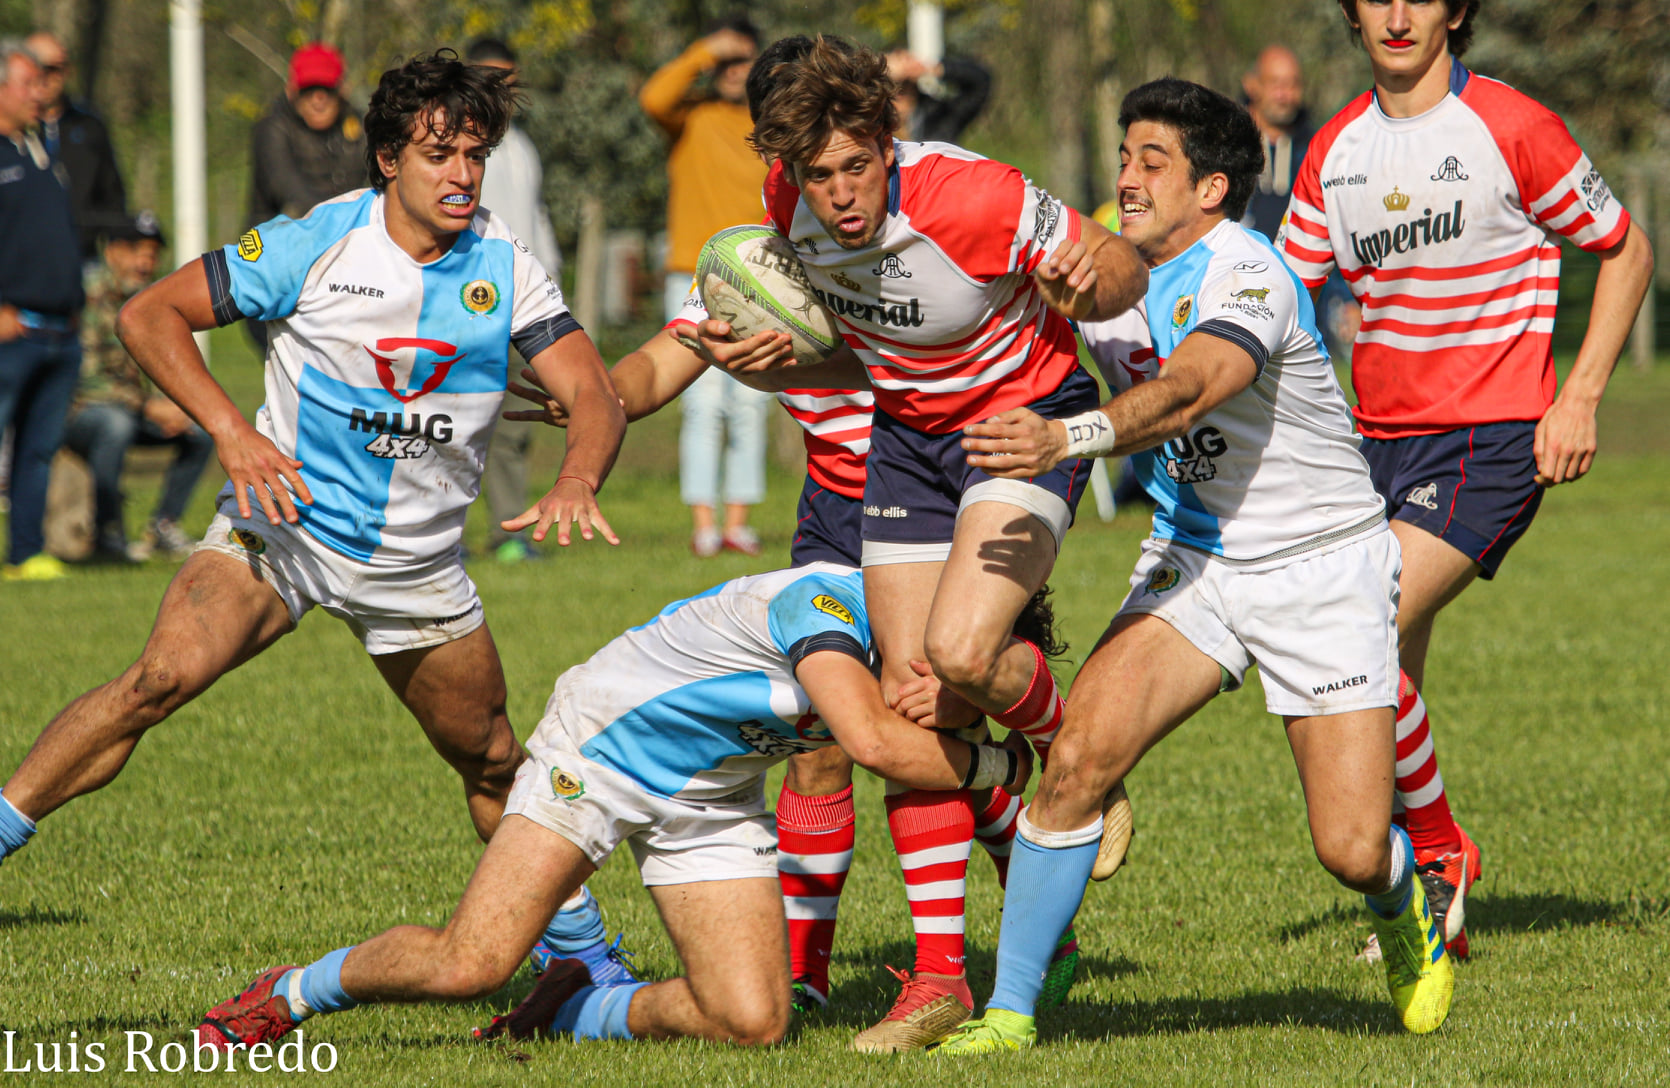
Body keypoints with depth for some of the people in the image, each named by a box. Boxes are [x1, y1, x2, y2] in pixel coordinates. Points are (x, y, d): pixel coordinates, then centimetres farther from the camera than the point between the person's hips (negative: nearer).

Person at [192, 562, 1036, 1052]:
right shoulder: (825, 601, -31)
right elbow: (873, 741, -44)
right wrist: (996, 768, -30)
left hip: (711, 800, 8)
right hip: (605, 745, -8)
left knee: (752, 1022, -11)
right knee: (469, 964, -20)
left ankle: (574, 1012, 16)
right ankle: (286, 996, 7)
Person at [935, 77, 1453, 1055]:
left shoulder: (1247, 275, -23)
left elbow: (1188, 388, -42)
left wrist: (1069, 438, -58)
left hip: (1325, 568, -5)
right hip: (1193, 561, 5)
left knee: (1352, 851, -9)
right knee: (1079, 758, -19)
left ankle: (1408, 907, 30)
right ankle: (1010, 1009, -10)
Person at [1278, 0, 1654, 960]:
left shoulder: (1512, 127, -8)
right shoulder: (1336, 149, 8)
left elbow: (1627, 250, 1)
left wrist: (1581, 397, -7)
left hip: (1490, 437, -6)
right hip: (1379, 439, 6)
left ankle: (1442, 850, -1)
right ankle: (1428, 912, 19)